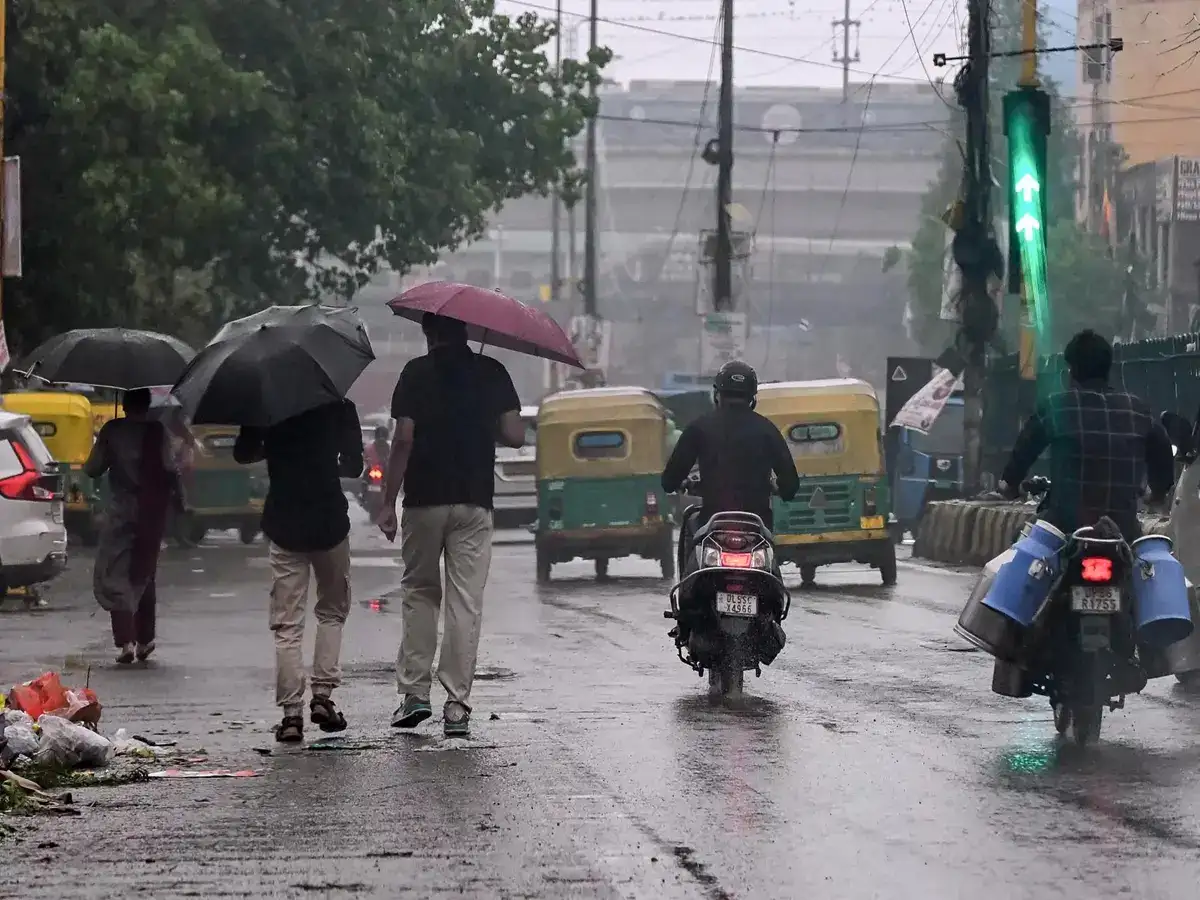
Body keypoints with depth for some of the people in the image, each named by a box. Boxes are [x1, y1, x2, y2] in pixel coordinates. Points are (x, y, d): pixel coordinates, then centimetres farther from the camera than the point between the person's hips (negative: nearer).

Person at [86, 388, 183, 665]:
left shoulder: (112, 431, -3)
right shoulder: (157, 432, -3)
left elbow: (92, 469, -1)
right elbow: (168, 470, -11)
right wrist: (178, 495, 5)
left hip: (121, 510, -2)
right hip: (152, 511, 2)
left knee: (113, 577, -1)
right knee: (144, 575, 18)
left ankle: (125, 641, -17)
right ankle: (144, 640, 21)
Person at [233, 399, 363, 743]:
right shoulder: (339, 408, -3)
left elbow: (242, 453, 8)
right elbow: (354, 466, 1)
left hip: (284, 524, 0)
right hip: (329, 521, 0)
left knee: (287, 625, 3)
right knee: (332, 611, 19)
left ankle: (292, 712, -4)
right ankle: (322, 695, 6)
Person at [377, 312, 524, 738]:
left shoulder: (417, 373, -2)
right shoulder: (492, 372, 5)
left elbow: (404, 439, -8)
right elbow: (514, 435, 0)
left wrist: (388, 503, -4)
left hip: (424, 500, -1)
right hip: (474, 503, 1)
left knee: (419, 593, 14)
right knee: (465, 603, 2)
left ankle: (414, 691, 7)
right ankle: (457, 706, -1)